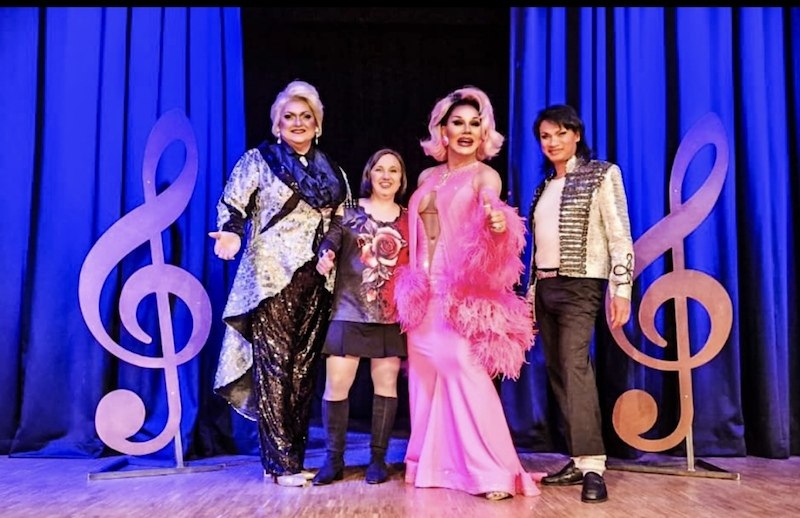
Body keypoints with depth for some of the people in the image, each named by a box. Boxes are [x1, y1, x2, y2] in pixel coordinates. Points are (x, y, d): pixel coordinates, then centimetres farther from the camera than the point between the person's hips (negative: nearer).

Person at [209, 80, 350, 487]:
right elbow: (231, 205, 0)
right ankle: (281, 463, 0)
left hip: (316, 281, 5)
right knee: (274, 366, -6)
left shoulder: (331, 172, 17)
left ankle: (293, 458, 13)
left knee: (303, 368, 5)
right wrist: (231, 233, -20)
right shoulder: (258, 160, 5)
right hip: (271, 277, -4)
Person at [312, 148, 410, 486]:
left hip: (393, 314, 2)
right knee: (336, 383, -5)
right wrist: (324, 257, -24)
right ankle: (333, 459, 8)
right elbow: (329, 242, -4)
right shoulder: (348, 211, 7)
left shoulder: (409, 219, 11)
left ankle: (378, 458, 15)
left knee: (386, 383, 4)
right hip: (349, 311, -1)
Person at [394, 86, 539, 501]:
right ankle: (431, 463, 22)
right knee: (426, 374, 9)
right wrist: (411, 283, 12)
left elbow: (492, 212, -23)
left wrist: (499, 223, -45)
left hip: (463, 295, -5)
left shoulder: (484, 176, -2)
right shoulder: (427, 177, 14)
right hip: (424, 293, 6)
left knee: (464, 370, -13)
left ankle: (492, 472, -6)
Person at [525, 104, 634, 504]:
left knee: (575, 364, -19)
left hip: (579, 285, -7)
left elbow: (620, 235, -7)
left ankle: (593, 467, -18)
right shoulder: (545, 185, 18)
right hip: (545, 286, 7)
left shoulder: (601, 175, 0)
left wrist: (621, 289, -16)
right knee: (556, 370, 4)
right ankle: (578, 461, 11)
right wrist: (532, 293, 14)